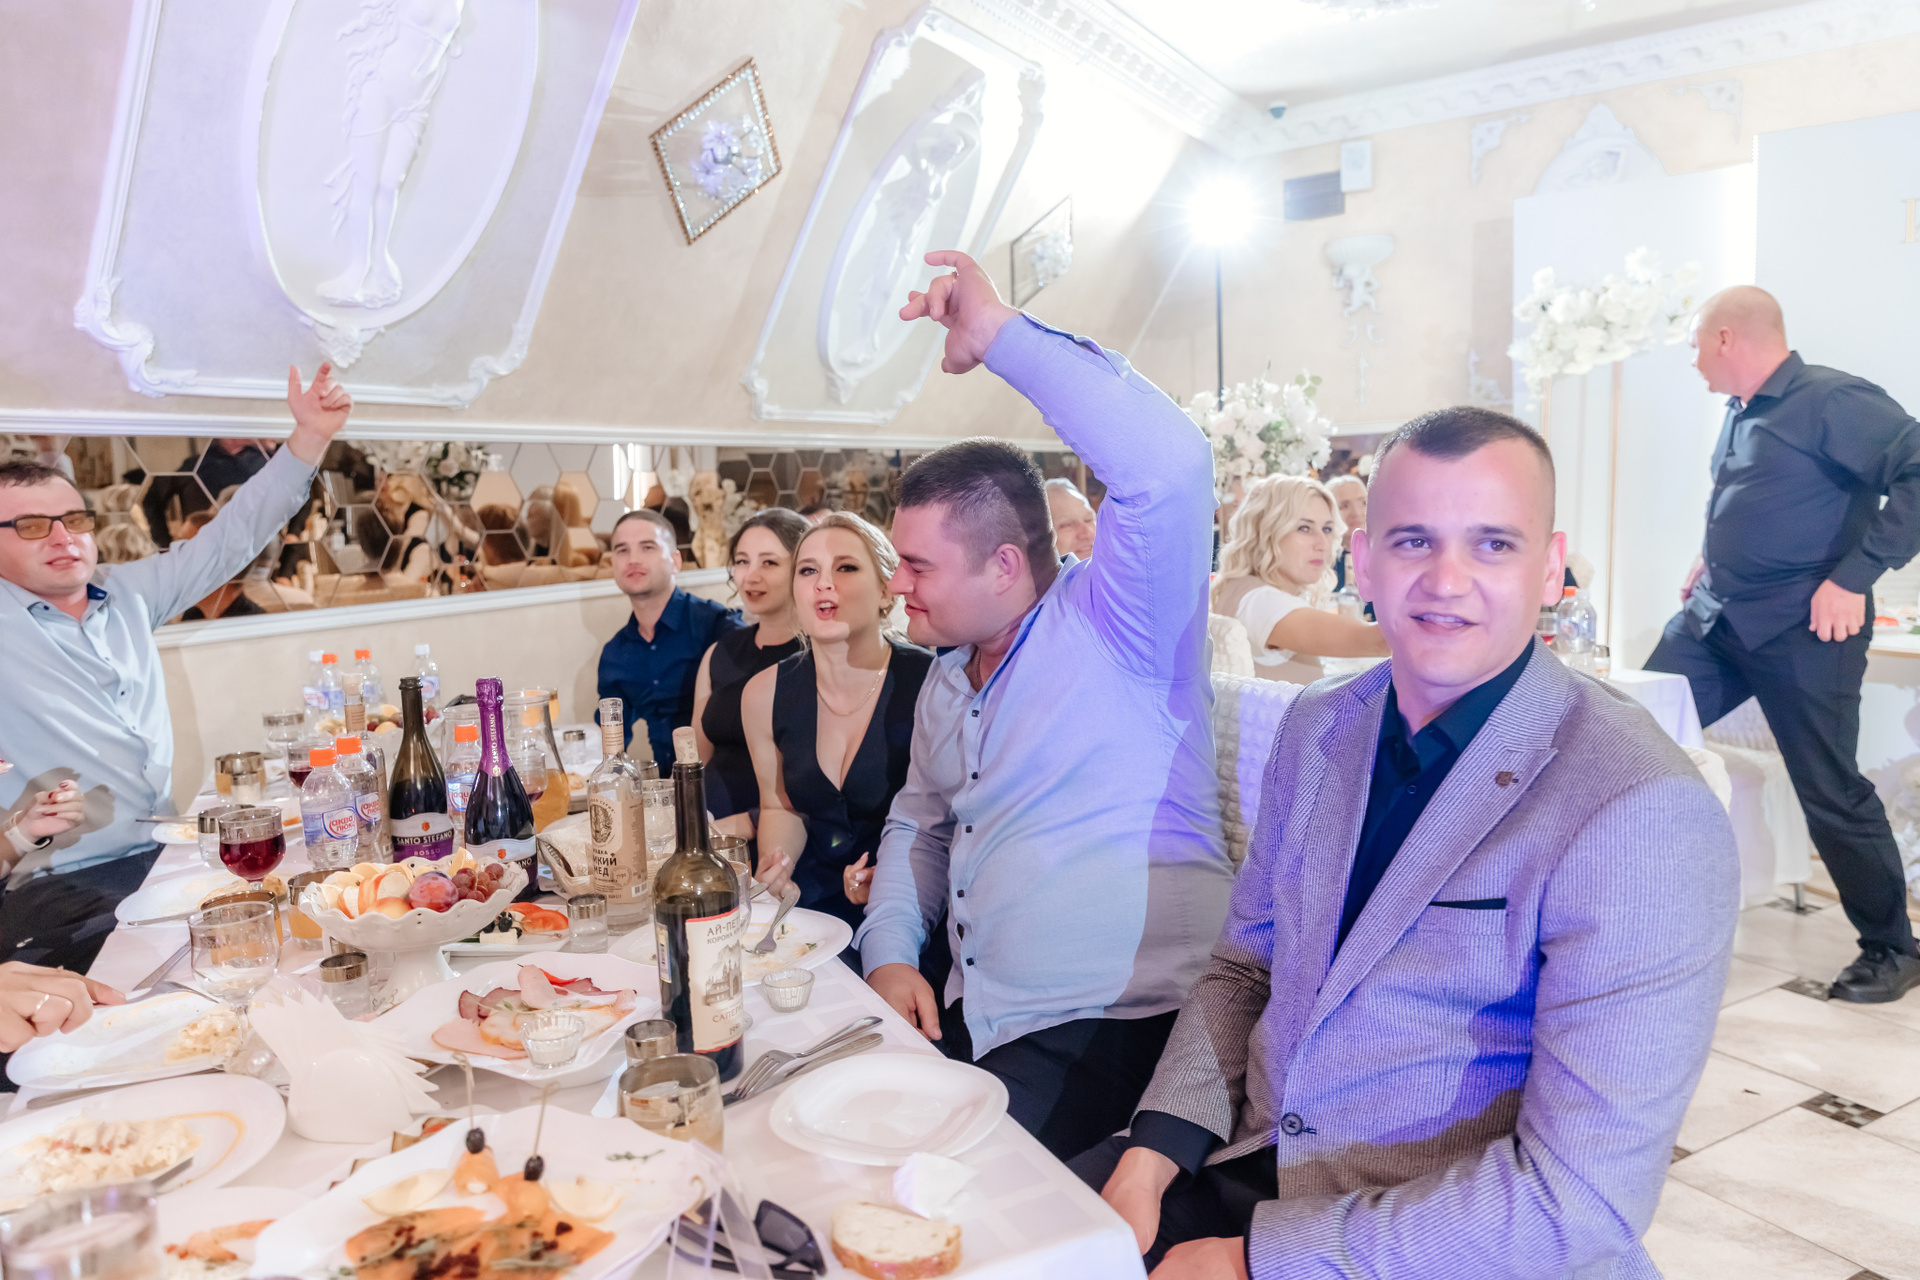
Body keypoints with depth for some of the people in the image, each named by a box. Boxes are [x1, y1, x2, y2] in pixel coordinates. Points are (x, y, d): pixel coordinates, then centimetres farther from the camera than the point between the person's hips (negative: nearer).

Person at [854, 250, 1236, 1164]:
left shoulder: (1111, 623, -10)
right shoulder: (948, 680, 15)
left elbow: (1170, 465, -28)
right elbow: (918, 824, 25)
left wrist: (1002, 335, -24)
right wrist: (890, 952, 7)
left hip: (1124, 1023, -8)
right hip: (969, 1021, 8)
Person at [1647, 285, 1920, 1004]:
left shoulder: (1831, 402, -14)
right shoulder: (1741, 412, 13)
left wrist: (1854, 575, -25)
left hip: (1802, 630, -8)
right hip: (1715, 619, 8)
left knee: (1832, 793, 1)